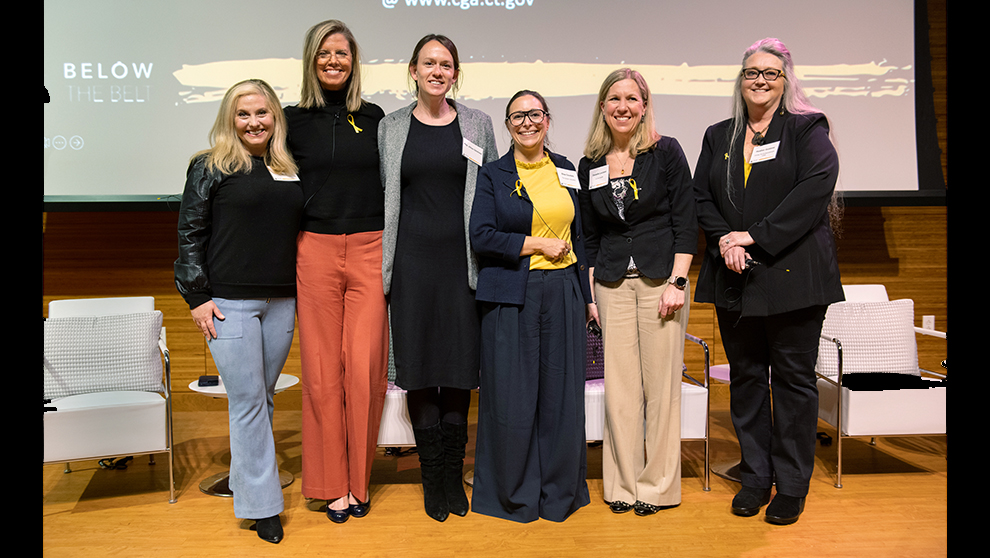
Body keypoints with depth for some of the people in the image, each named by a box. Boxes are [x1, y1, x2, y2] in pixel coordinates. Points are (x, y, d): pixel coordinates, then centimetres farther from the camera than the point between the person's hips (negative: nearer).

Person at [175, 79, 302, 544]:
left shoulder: (289, 171, 12)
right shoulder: (211, 167, -1)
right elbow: (189, 234, -2)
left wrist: (303, 293, 15)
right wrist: (197, 297, -7)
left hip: (281, 302, 5)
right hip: (229, 302, -4)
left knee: (263, 397, 12)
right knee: (247, 401, -2)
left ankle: (246, 474, 29)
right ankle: (261, 505, 8)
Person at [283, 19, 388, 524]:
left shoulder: (373, 118, 10)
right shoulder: (295, 119, 6)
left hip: (370, 251, 1)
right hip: (315, 252, 0)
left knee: (365, 368, -1)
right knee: (323, 369, 2)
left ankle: (359, 481, 15)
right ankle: (332, 484, 17)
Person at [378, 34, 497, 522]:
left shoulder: (477, 125, 8)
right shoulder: (390, 128, 8)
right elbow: (382, 198, 9)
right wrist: (381, 266, 4)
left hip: (462, 259, 0)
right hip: (412, 259, 0)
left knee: (460, 364, 3)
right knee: (419, 366, 2)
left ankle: (453, 476, 19)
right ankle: (433, 479, 16)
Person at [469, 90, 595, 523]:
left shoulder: (567, 172, 14)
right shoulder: (492, 175, 4)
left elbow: (579, 236, 16)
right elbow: (481, 236, -7)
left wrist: (587, 296, 13)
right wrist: (539, 244, -9)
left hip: (563, 295, 3)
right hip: (511, 298, -3)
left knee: (562, 397, 5)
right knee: (512, 399, 0)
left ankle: (559, 492, 20)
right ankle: (514, 494, 17)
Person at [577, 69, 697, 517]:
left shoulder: (666, 152, 0)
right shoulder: (590, 165, 9)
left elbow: (686, 223, -3)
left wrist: (677, 282, -11)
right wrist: (590, 292, 8)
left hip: (660, 278, -3)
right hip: (612, 283, 3)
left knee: (660, 383, 1)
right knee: (619, 385, 4)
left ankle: (657, 485, 15)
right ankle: (623, 484, 16)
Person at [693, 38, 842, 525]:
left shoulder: (807, 130, 2)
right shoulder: (718, 137, 15)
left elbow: (815, 189, -12)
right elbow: (701, 197, 9)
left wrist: (757, 236, -17)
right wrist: (725, 241, -9)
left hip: (791, 275, -4)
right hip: (734, 278, 4)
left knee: (793, 378, 3)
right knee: (745, 376, 9)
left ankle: (792, 486, 16)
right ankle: (755, 477, 22)